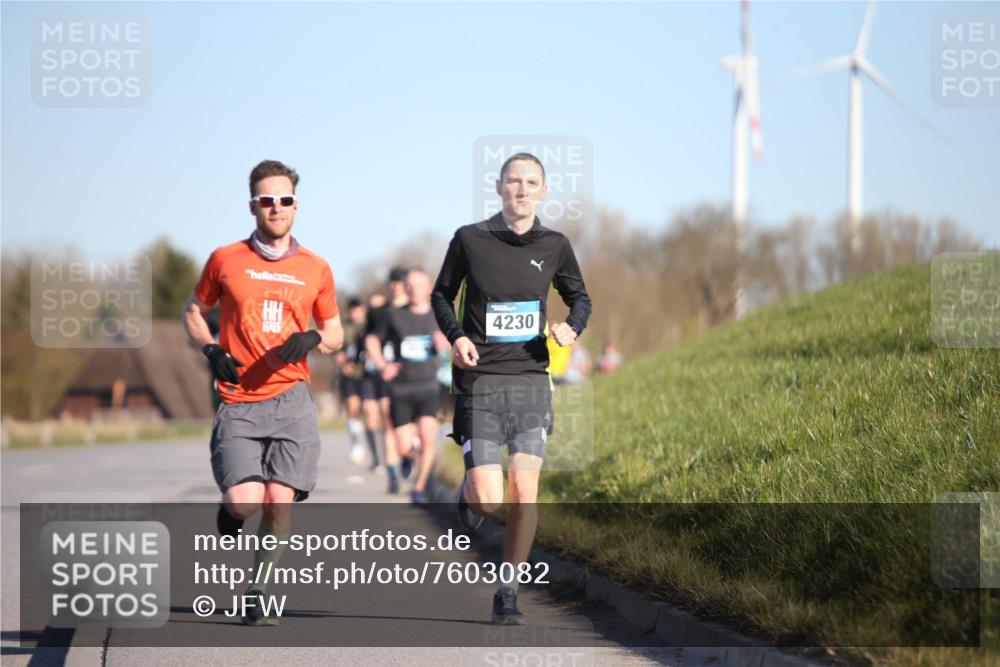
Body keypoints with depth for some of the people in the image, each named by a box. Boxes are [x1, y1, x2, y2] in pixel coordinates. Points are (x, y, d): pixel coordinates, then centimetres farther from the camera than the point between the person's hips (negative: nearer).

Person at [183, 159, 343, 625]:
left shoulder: (315, 269, 9)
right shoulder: (225, 260, 5)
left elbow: (336, 332, 19)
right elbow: (194, 312, 18)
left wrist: (313, 339, -4)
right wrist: (211, 349, -2)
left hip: (291, 402, 1)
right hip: (239, 404, -1)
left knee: (280, 501, -8)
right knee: (246, 499, -17)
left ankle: (257, 593, 8)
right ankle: (231, 507, 21)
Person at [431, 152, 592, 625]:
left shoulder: (554, 246, 4)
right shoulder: (470, 239, -2)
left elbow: (579, 297, 20)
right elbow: (441, 294, 11)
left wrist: (572, 328, -2)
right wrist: (455, 336, -7)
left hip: (531, 380, 2)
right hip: (480, 380, -2)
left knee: (525, 492, -8)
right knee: (489, 501, -10)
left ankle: (508, 593, 6)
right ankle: (469, 493, 29)